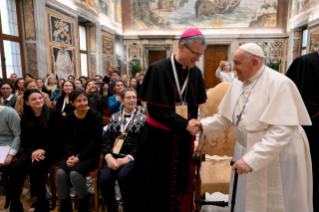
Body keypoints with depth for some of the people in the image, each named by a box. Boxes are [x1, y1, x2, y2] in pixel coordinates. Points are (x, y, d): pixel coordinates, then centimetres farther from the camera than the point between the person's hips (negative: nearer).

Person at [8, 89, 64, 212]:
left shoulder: (53, 113, -4)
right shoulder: (25, 118, 12)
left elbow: (58, 136, -9)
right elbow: (24, 139, 7)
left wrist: (44, 150, -19)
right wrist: (32, 151, -14)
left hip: (51, 150, -5)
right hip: (32, 150, 5)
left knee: (34, 167, -30)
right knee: (14, 169, -21)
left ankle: (42, 202, -12)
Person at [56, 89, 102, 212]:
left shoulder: (95, 116, -9)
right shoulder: (69, 117, 6)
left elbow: (95, 141, -14)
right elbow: (68, 139, 5)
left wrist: (79, 158, -19)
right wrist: (70, 156, -13)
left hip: (90, 154, -4)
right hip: (73, 153, 4)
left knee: (75, 173, -28)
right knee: (60, 173, -21)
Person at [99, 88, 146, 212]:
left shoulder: (143, 118, 7)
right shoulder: (115, 117, 15)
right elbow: (106, 140, 9)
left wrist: (128, 158, -16)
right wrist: (109, 157, -10)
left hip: (133, 157, -2)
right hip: (114, 156, 3)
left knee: (123, 176, -34)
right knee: (104, 179, -26)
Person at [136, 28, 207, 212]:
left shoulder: (196, 73, 2)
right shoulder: (159, 70, -14)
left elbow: (194, 108, 9)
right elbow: (156, 109, -18)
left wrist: (192, 127, 3)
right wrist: (185, 124, -23)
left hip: (184, 139, 5)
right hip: (160, 138, -4)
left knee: (181, 184, 15)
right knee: (158, 188, 9)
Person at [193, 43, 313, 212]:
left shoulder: (279, 84, -21)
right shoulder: (237, 84, 0)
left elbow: (282, 130, -26)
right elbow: (225, 117, 6)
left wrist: (251, 159, -30)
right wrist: (203, 125, -11)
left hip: (277, 158, -6)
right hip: (247, 152, 6)